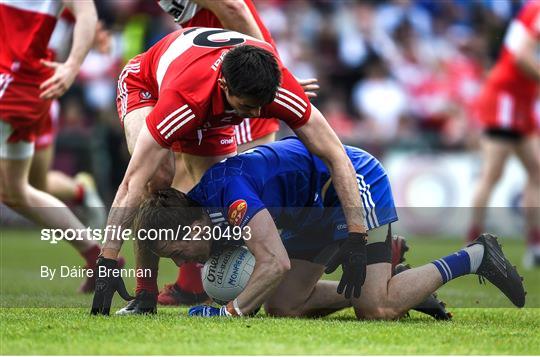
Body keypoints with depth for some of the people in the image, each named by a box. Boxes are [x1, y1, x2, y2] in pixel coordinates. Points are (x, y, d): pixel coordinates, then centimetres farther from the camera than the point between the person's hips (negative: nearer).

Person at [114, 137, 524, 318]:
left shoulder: (231, 191, -30)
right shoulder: (201, 203, -2)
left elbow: (276, 264, -36)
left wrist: (229, 313, -30)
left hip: (356, 181, -10)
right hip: (319, 209, 10)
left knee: (377, 310, -18)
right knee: (282, 306, 2)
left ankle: (476, 257, -1)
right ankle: (399, 283, 12)